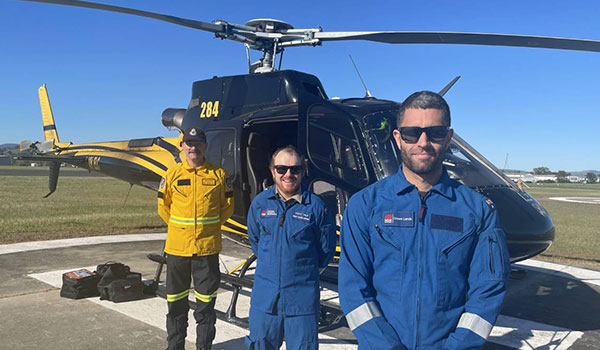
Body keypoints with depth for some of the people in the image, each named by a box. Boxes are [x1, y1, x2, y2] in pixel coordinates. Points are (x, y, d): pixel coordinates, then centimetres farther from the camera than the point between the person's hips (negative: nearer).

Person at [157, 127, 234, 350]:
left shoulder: (218, 174, 0)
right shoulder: (172, 174, 1)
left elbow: (227, 206, 9)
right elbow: (163, 206, 12)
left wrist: (210, 226, 6)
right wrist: (179, 227, 9)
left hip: (207, 247, -1)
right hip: (177, 246, 1)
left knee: (206, 299, 7)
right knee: (176, 300, 13)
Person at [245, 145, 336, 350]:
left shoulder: (315, 206, -8)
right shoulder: (260, 202, 1)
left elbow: (327, 249, 4)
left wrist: (305, 269, 8)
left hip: (303, 297, -2)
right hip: (265, 296, 3)